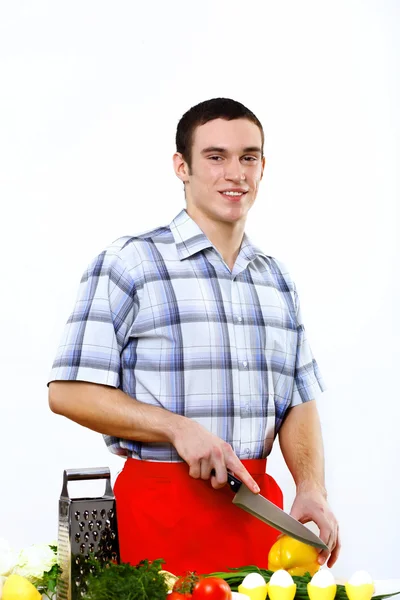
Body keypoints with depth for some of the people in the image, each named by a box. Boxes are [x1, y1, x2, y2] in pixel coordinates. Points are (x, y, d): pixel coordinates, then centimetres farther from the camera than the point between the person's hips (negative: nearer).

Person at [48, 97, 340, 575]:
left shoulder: (277, 279, 14)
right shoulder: (128, 263, -4)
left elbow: (299, 401, 13)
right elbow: (69, 392, -8)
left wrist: (312, 489, -4)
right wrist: (177, 428, -17)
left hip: (258, 501, 5)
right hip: (163, 506, -5)